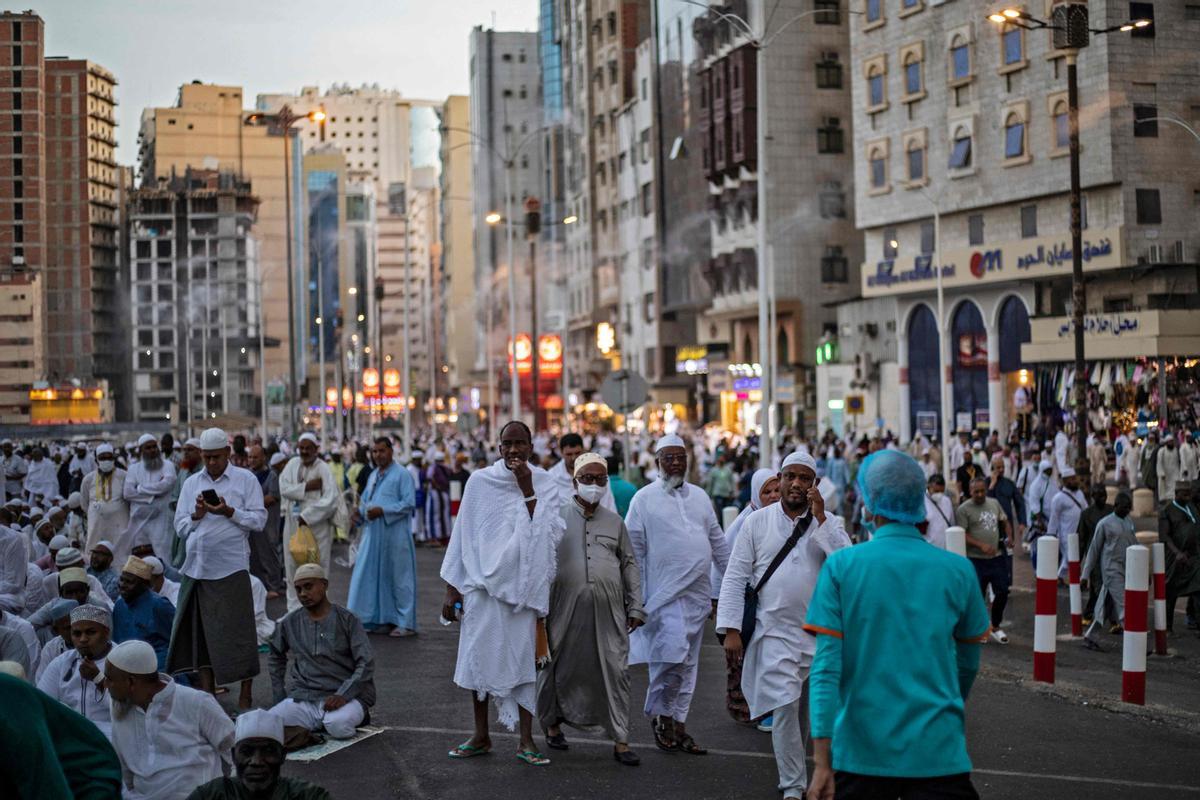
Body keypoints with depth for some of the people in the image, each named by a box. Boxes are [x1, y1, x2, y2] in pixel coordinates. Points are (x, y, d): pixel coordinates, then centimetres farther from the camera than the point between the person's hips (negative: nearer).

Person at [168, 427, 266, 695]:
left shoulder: (245, 479, 4)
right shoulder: (191, 483, 15)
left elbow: (259, 520, -3)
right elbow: (180, 528, 14)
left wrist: (229, 512, -15)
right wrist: (196, 515, -6)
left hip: (231, 568, -4)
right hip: (197, 567, 4)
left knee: (236, 633, -2)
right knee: (201, 632, 6)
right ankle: (207, 694, 16)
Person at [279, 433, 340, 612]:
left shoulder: (323, 469, -8)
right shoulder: (293, 464, 7)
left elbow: (330, 499, -17)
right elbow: (284, 488, -5)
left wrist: (306, 516, -18)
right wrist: (307, 487, -16)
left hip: (316, 525, -4)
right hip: (293, 524, 4)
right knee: (292, 568, 8)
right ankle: (294, 608, 18)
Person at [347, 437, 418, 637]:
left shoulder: (402, 474, -7)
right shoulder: (373, 475, 16)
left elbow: (409, 503, -13)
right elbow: (366, 500, 23)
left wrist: (382, 511, -19)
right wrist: (360, 511, 1)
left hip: (395, 534, -7)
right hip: (373, 533, 7)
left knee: (398, 576, -1)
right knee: (372, 574, 6)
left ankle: (405, 623, 6)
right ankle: (381, 619, 14)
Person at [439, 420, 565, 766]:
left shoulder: (545, 485, 2)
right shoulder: (480, 481, 0)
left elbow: (552, 536, -9)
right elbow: (462, 533, 3)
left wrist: (528, 492, -15)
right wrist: (452, 588, 2)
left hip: (523, 585, 0)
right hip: (482, 582, 0)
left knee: (523, 657, 1)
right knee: (479, 655, 5)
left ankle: (526, 741, 8)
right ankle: (481, 735, 18)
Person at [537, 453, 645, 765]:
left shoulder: (614, 522, 14)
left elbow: (629, 564, 16)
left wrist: (635, 607, 10)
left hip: (609, 611, 2)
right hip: (566, 608, -2)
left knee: (616, 671, -2)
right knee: (559, 669, 8)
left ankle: (620, 741, 2)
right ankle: (552, 723, 31)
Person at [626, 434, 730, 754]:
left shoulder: (699, 496, 14)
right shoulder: (645, 498, -1)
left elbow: (718, 543, 20)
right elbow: (633, 550, -2)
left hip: (698, 594, 5)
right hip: (664, 592, -5)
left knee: (688, 663, 8)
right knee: (672, 654, -17)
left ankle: (677, 723, 17)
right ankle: (659, 712, 5)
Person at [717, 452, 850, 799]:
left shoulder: (829, 523, 4)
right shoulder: (757, 522, 1)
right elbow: (736, 577, -1)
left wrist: (820, 519, -15)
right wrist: (731, 628, -8)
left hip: (822, 633, 2)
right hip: (775, 634, -2)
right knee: (785, 709, -10)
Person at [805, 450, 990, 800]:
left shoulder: (841, 566, -6)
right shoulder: (958, 570, -1)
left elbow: (826, 666, -11)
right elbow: (968, 663, 11)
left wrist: (822, 760, -11)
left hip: (862, 750, 0)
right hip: (938, 754, 0)